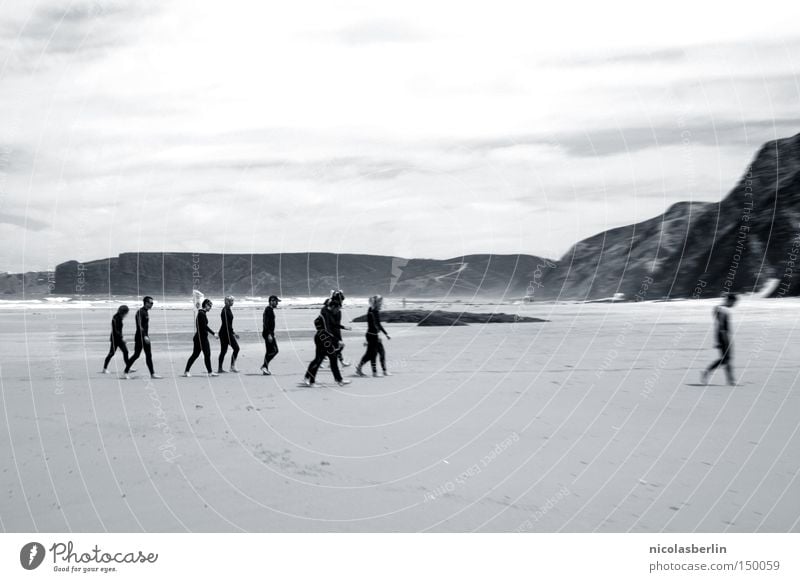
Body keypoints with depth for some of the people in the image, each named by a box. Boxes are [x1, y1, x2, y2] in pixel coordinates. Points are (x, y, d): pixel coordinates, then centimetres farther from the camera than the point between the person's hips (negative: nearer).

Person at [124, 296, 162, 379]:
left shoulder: (146, 312, 13)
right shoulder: (140, 312, -14)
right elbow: (139, 326, -22)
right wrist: (145, 336, -28)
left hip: (145, 337, 9)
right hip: (140, 337, -9)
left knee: (149, 355, 7)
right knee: (136, 355, -4)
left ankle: (152, 374, 8)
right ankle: (126, 372, 8)